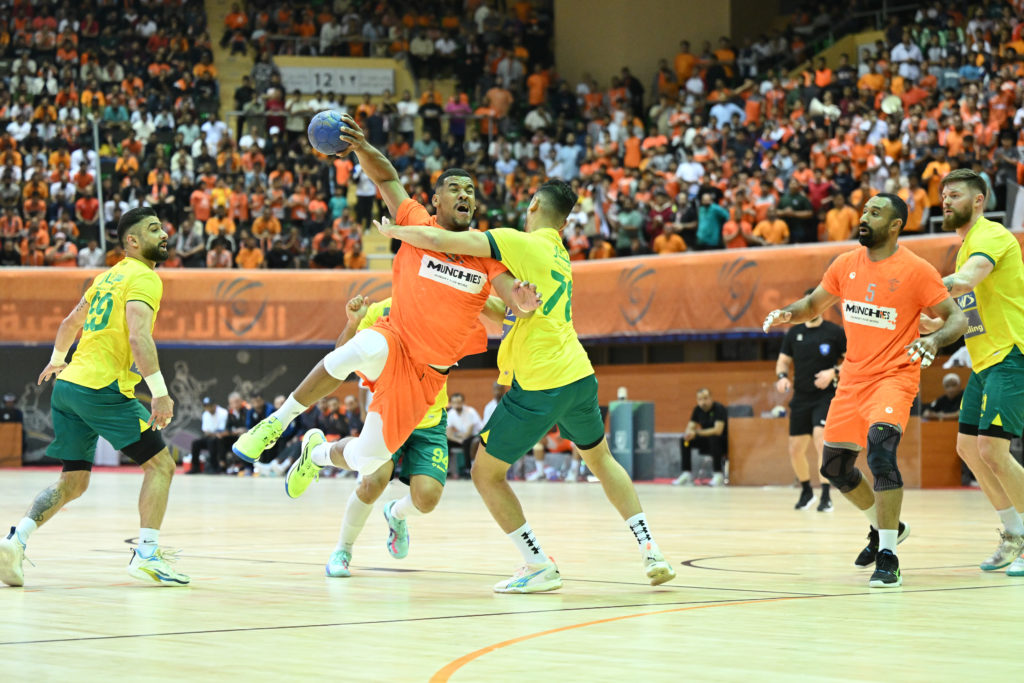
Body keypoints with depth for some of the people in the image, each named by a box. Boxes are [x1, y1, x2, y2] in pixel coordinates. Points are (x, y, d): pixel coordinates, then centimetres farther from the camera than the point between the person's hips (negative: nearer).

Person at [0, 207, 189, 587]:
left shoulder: (108, 277, 21)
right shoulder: (144, 278, -5)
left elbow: (71, 321, 34)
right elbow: (138, 335, -21)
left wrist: (57, 359, 52)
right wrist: (160, 392, -26)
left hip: (68, 385, 8)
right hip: (103, 388, -8)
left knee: (73, 482, 13)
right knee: (160, 465, 0)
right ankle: (146, 556, -7)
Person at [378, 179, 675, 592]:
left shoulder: (518, 242, -6)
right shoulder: (560, 257, 17)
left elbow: (435, 239, -10)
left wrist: (394, 230, 7)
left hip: (539, 385, -7)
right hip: (579, 374, 7)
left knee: (486, 473, 7)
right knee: (601, 460, 29)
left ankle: (540, 567, 4)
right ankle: (651, 552, 21)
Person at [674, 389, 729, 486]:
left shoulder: (719, 409, -19)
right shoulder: (698, 409, 1)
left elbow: (718, 430, -30)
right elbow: (690, 427, -2)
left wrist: (697, 432, -33)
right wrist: (688, 433, -27)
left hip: (722, 442, -6)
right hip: (707, 442, 6)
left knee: (713, 438, -38)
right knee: (684, 440, -12)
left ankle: (718, 474, -31)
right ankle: (687, 474, -11)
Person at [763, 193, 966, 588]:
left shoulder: (916, 271, -12)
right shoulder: (846, 265, 5)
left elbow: (957, 318, -9)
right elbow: (814, 304, 19)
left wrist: (933, 340, -30)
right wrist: (787, 314, -3)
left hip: (894, 375, -7)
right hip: (853, 377, 7)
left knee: (880, 450, -29)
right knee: (834, 467, 13)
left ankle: (888, 556, -21)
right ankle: (884, 526, 38)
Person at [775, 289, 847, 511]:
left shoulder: (835, 332, -4)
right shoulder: (794, 333, 7)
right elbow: (783, 361, 15)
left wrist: (834, 372, -19)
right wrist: (782, 376, -7)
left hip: (826, 396, -5)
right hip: (801, 398, 5)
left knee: (820, 439, -25)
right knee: (796, 449, 7)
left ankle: (826, 496, -22)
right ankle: (806, 492, 32)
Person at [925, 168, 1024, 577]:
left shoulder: (990, 235, -11)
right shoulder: (967, 246, 20)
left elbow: (966, 280, -31)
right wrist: (935, 324, 8)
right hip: (984, 360, 10)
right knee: (968, 447, 11)